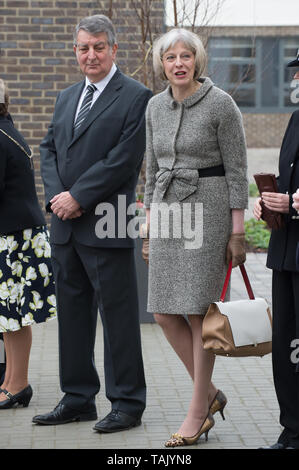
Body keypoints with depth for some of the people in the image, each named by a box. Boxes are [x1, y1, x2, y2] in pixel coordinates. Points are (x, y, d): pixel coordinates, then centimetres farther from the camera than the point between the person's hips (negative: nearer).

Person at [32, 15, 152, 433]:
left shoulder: (136, 97, -5)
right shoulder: (67, 98, 18)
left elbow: (125, 159, -13)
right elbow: (49, 148, 15)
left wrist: (78, 197, -14)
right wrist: (57, 195, -3)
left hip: (106, 225, -7)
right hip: (65, 226, 7)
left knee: (118, 314, -1)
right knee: (72, 314, 12)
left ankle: (127, 403, 7)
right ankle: (77, 399, 22)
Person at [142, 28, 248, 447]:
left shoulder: (220, 104, -8)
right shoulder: (155, 107, 9)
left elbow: (237, 170, -7)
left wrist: (237, 232, -10)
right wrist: (149, 225, 15)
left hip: (208, 210, -6)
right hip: (168, 211, 6)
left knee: (199, 313, -3)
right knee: (165, 313, 3)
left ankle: (198, 412, 9)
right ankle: (211, 394, 21)